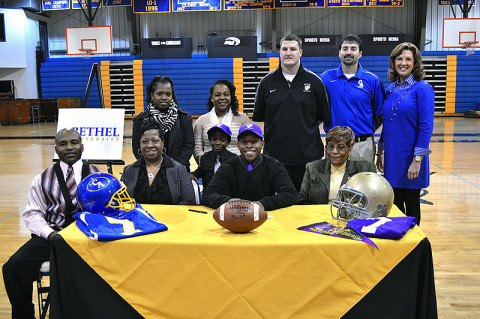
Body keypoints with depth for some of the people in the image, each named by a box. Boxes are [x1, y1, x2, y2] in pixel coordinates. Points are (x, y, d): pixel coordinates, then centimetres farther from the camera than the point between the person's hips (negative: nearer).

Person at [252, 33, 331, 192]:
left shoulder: (315, 82, 3)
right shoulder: (267, 82, 5)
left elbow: (325, 117, 7)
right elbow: (259, 118, 10)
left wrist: (306, 129, 1)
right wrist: (278, 131, 4)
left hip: (308, 155, 0)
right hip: (275, 154, 1)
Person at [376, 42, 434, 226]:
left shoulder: (422, 89, -9)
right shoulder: (390, 89, 9)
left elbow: (426, 127, -14)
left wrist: (417, 160, -18)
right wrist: (380, 152, 14)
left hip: (411, 156, -5)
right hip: (392, 156, 6)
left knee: (411, 205, 8)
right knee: (395, 204, 13)